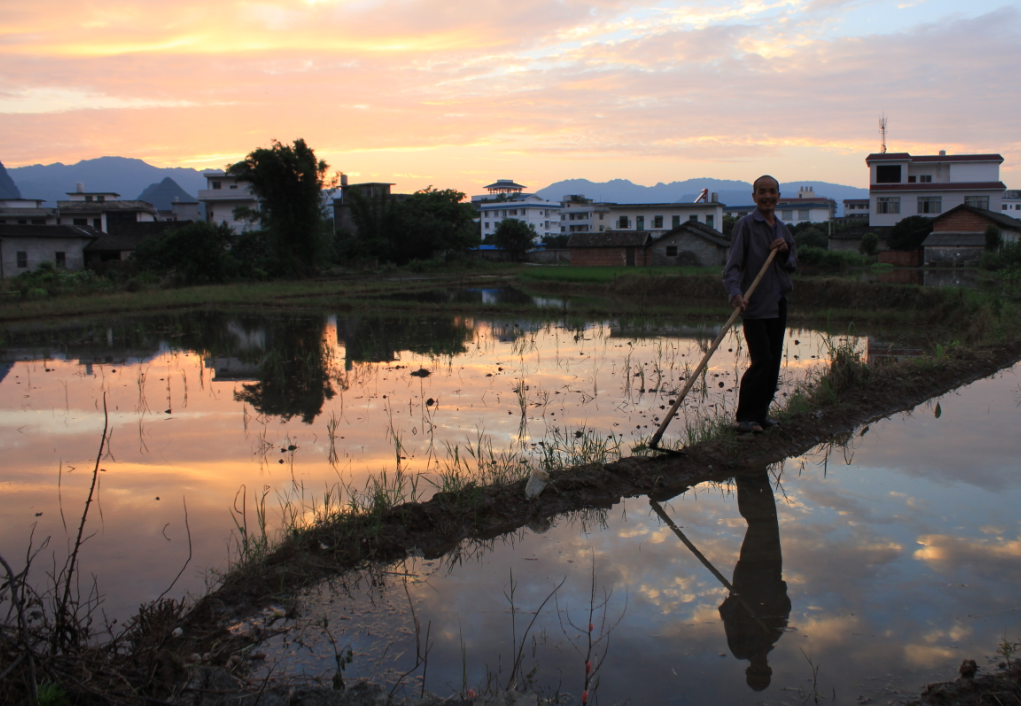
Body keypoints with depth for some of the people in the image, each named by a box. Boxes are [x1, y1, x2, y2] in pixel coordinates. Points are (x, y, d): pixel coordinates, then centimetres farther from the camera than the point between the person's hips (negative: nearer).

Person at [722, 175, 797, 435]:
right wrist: (736, 293, -29)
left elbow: (793, 265, 20)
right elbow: (733, 264, -13)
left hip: (779, 303, 7)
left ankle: (760, 413, 19)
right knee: (762, 360, -13)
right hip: (755, 305, -7)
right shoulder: (745, 225, -5)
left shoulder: (782, 228, 15)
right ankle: (745, 418, -5)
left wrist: (786, 251, -2)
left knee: (774, 361, 8)